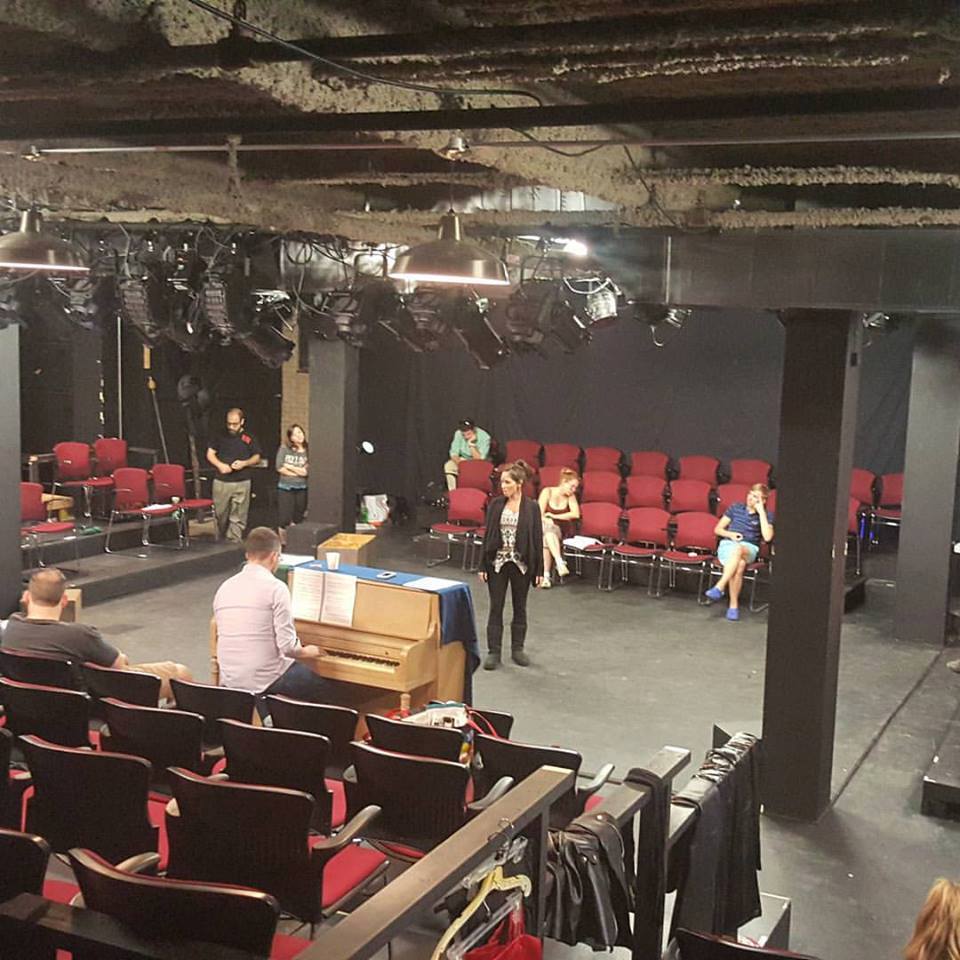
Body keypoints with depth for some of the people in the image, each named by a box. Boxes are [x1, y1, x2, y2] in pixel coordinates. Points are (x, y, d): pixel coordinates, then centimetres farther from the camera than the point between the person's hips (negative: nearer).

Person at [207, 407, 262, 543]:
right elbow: (210, 453, 9)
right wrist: (220, 465, -9)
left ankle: (234, 541, 2)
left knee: (238, 517, -3)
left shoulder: (249, 438, 1)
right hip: (221, 482, 2)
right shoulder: (221, 436, 5)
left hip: (242, 483, -1)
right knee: (220, 514, 9)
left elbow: (257, 458, 7)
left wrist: (244, 463, -12)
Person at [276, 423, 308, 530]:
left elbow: (306, 472, -10)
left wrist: (289, 466, -9)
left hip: (301, 489, 1)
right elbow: (279, 468, -7)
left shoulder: (308, 451, -1)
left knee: (297, 520, 6)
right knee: (285, 519, -1)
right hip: (285, 487, -1)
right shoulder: (284, 449, -1)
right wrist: (297, 472, -7)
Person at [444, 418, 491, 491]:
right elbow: (454, 453, -12)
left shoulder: (484, 437, -25)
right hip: (464, 459, 3)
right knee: (448, 466, -22)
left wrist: (472, 445, -36)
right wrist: (459, 465, -30)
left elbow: (479, 459, -27)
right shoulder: (458, 434, -15)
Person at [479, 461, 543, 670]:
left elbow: (537, 538, -3)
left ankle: (517, 649, 24)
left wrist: (539, 570, -5)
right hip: (497, 562, 1)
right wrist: (483, 565, 0)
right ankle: (493, 651, 8)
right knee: (495, 607, 2)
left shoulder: (532, 507, -5)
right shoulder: (496, 505, 0)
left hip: (521, 564, -1)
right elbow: (487, 535, 3)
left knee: (520, 607, 11)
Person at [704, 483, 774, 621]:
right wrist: (730, 534, -4)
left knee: (738, 549, -40)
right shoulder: (735, 508, 14)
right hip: (728, 545, 1)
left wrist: (761, 512, -7)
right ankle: (734, 604, -37)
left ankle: (719, 587, -46)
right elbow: (718, 529, 17)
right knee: (739, 565, -35)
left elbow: (767, 537, -10)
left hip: (749, 548, -1)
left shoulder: (766, 516, 9)